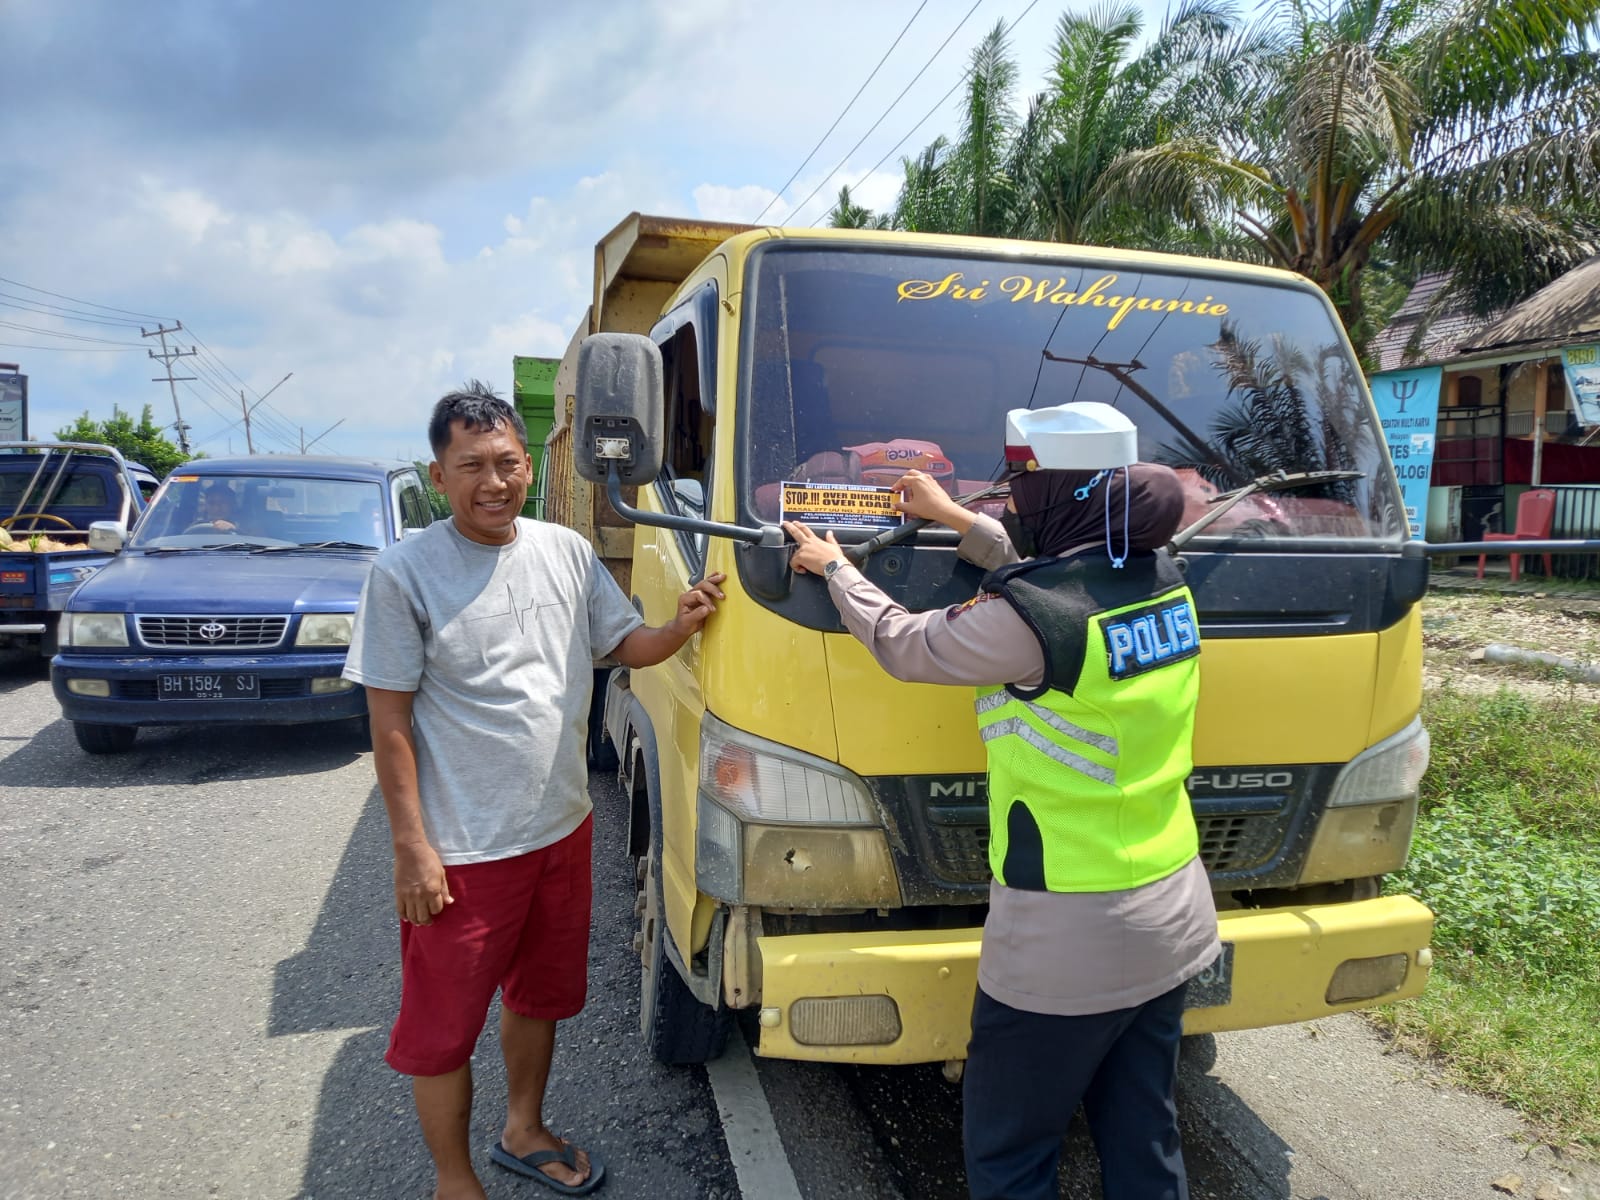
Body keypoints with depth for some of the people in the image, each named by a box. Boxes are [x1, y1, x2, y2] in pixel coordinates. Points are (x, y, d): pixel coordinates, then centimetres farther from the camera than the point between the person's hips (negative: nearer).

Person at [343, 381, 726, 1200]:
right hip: (462, 853, -5)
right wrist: (412, 847, -14)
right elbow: (390, 721, -12)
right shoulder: (405, 573, -14)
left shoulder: (566, 552, 1)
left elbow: (626, 646, 9)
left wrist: (683, 626, -13)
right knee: (442, 1027, 10)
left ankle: (523, 1133, 47)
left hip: (562, 829, 6)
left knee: (539, 995, 23)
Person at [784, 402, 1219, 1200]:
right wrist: (954, 517, 27)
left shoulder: (1033, 621, -23)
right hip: (1172, 917, 8)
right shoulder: (1161, 585, -1)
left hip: (1066, 937, -8)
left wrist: (835, 568, 10)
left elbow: (903, 645, -8)